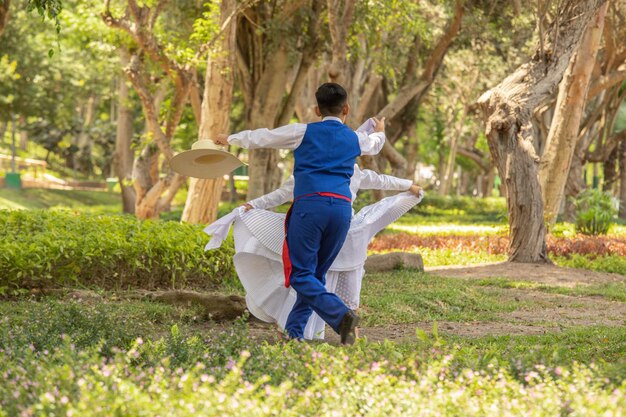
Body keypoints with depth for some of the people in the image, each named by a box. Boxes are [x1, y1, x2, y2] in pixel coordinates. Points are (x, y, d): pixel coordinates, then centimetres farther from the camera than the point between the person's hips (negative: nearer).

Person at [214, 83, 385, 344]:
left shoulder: (303, 133, 10)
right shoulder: (355, 139, 20)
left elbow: (261, 138, 18)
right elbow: (374, 145, 44)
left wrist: (230, 139, 34)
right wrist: (380, 132, 69)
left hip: (310, 204, -4)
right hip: (343, 207, 4)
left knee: (301, 274, -6)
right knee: (316, 273, 14)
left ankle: (341, 315, -26)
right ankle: (294, 331, 11)